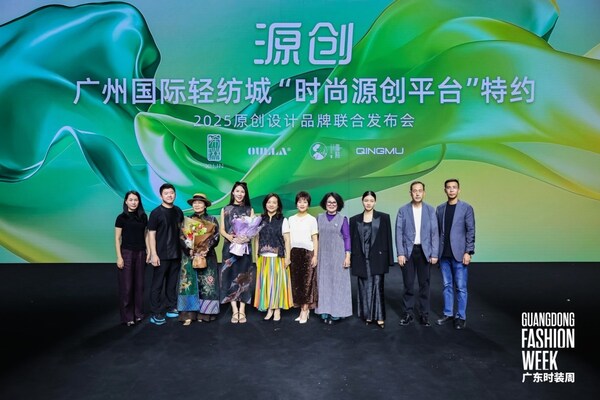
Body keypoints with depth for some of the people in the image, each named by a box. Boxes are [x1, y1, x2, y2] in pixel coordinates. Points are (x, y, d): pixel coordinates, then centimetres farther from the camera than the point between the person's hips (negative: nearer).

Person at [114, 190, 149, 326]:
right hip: (127, 253, -3)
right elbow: (117, 238, -4)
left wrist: (148, 252, 5)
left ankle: (138, 313, 19)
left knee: (139, 284, 8)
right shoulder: (121, 217, -4)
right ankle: (127, 316, 9)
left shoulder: (143, 216, 6)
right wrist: (119, 257, -10)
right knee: (126, 285, 0)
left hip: (140, 253, 3)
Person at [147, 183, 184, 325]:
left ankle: (172, 308, 25)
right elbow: (151, 234, -9)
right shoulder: (156, 213, -7)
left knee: (172, 283, 13)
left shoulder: (178, 211, 7)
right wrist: (154, 254, -14)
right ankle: (156, 313, 9)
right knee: (158, 284, 2)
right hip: (161, 255, -5)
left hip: (176, 254, 5)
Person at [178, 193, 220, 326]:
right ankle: (189, 314, -4)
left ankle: (204, 313, 4)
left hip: (207, 256, -1)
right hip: (190, 256, 1)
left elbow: (216, 237, -2)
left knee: (206, 284, -3)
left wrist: (206, 249, -18)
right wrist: (190, 249, -15)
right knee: (189, 284, -5)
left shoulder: (212, 220, 5)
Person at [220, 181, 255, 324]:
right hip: (230, 247, 0)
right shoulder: (225, 210, 10)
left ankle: (242, 310, 3)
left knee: (243, 277, -2)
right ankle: (234, 311, 0)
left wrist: (245, 237, -17)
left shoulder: (249, 210, 10)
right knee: (231, 276, -3)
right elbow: (222, 230, 5)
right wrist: (230, 237, -16)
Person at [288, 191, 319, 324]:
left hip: (307, 252, -3)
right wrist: (287, 255, 6)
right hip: (294, 253, 3)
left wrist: (315, 256, -6)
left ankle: (305, 310, 2)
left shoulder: (312, 219, 2)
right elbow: (289, 239, 11)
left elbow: (315, 239, 2)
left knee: (307, 281, -3)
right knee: (296, 281, 3)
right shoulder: (291, 219, 10)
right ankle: (303, 310, 11)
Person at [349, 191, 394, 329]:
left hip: (377, 258, -2)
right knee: (364, 287, 7)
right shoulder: (355, 219, 6)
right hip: (361, 259, 2)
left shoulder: (383, 217, 2)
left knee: (377, 287, -2)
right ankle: (367, 315, 17)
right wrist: (350, 259, 3)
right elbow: (352, 240, 7)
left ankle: (379, 316, 4)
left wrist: (389, 259, -3)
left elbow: (388, 239, 0)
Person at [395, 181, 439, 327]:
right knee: (408, 284, 5)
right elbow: (399, 233, -1)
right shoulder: (403, 210, 1)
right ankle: (408, 313, 15)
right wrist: (400, 253, -7)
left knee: (424, 284, 6)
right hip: (408, 251, -1)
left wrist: (434, 254, -3)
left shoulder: (430, 210, 4)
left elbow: (434, 232, 2)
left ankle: (424, 314, 16)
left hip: (424, 251, 1)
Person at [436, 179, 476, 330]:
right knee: (447, 286, 10)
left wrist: (468, 252, -11)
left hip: (459, 254, -3)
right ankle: (448, 314, 20)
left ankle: (461, 317, 11)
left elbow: (471, 231, -5)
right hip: (444, 254, 4)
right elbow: (438, 231, 10)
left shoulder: (466, 208, -2)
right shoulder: (440, 209, 9)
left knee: (460, 287, 1)